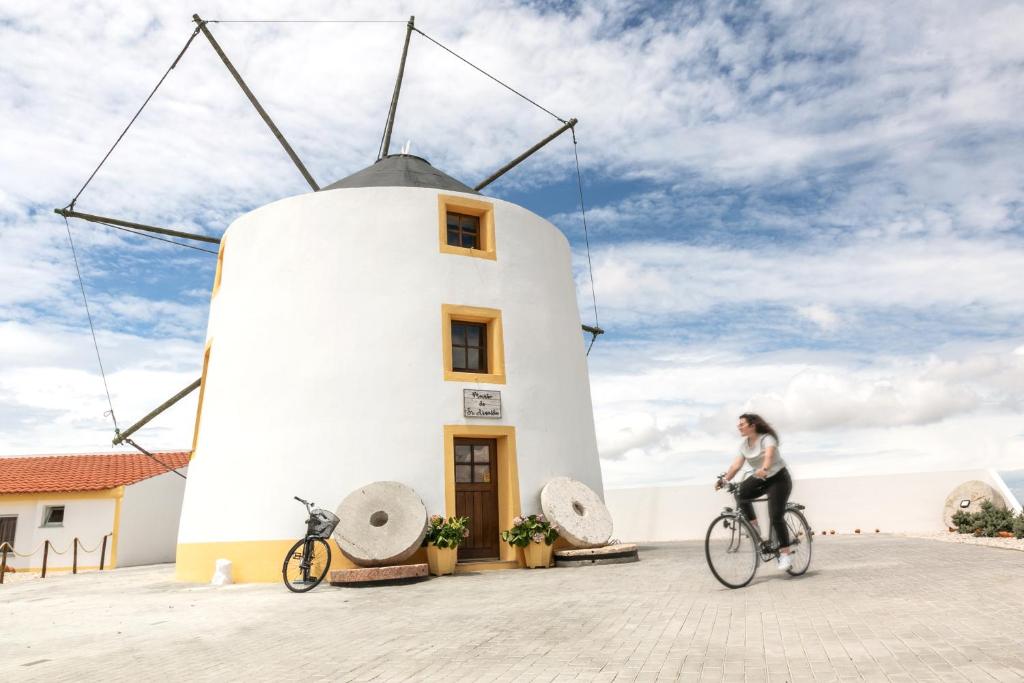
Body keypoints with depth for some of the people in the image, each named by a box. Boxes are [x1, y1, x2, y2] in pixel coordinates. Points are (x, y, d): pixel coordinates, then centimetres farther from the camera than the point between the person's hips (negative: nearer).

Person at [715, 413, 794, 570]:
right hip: (760, 479, 6)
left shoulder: (767, 438, -20)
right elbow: (736, 465, -8)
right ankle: (754, 527, -4)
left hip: (778, 478, -6)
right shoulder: (744, 444, -1)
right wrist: (724, 480, -21)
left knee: (775, 517, -15)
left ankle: (785, 555, -4)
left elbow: (769, 455, -41)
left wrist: (764, 469, -62)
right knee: (740, 493, -20)